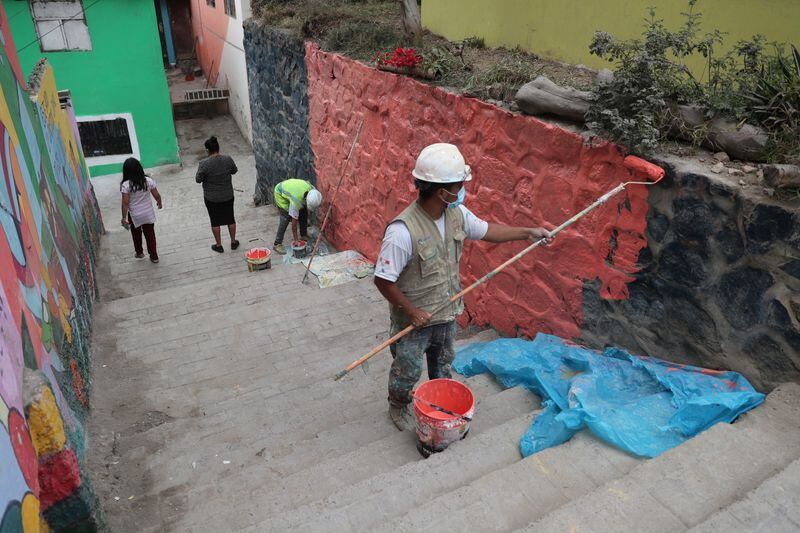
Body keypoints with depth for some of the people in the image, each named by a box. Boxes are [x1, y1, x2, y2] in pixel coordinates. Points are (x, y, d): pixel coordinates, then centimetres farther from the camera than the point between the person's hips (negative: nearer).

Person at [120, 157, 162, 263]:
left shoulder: (126, 185, -19)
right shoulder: (148, 180, -12)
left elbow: (125, 203, -17)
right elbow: (157, 196, -5)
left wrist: (124, 217, -8)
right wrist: (159, 203, 16)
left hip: (135, 216, -2)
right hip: (148, 214, 2)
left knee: (136, 234, 23)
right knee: (150, 235, 16)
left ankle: (139, 253, 42)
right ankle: (154, 256, 24)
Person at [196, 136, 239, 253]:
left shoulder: (204, 163, -21)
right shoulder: (227, 159, -13)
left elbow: (198, 180, -11)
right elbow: (234, 171, 5)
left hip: (211, 198, -2)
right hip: (228, 196, 2)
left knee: (215, 221, 15)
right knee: (230, 219, 19)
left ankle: (218, 245, 27)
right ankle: (233, 242, 32)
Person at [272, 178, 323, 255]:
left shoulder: (312, 190, -27)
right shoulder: (296, 201, -42)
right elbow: (294, 222, -33)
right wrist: (295, 239, -25)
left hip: (291, 188, 7)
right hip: (280, 193, -7)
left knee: (303, 212, 0)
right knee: (286, 217, -18)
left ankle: (304, 236, 17)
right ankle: (277, 244, -14)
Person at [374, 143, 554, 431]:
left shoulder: (456, 213, -11)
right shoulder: (403, 231, -34)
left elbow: (486, 230, 8)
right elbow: (383, 280, -27)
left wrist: (528, 232, 8)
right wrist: (412, 312, -21)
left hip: (447, 312, 6)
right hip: (414, 320, -6)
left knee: (442, 362, 28)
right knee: (408, 370, 17)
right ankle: (398, 406, 45)